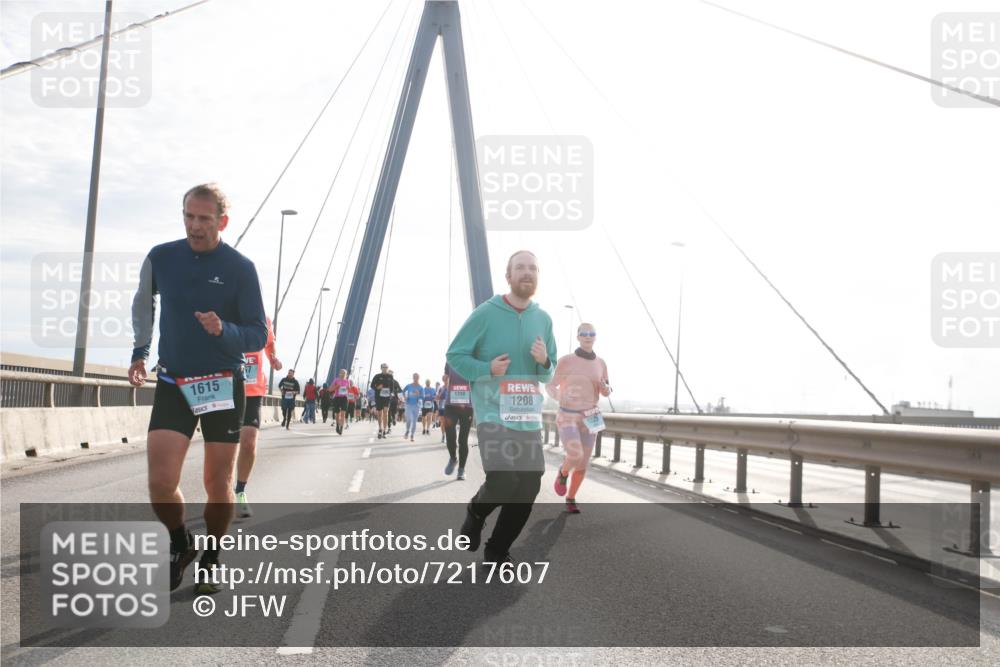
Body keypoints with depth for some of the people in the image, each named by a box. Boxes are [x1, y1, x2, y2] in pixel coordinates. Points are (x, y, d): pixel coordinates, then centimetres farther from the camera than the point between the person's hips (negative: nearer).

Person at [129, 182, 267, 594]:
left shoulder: (240, 268, -9)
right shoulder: (160, 258, -1)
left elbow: (258, 335, -7)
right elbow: (143, 302, 20)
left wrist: (224, 330, -27)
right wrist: (140, 351, 12)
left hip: (224, 385, -1)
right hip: (172, 384, 2)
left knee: (218, 484, 5)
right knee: (161, 483, -10)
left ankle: (210, 559, 28)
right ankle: (180, 544, 19)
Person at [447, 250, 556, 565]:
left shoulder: (543, 319, 9)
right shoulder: (485, 313, -5)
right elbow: (454, 355, 0)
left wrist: (544, 362, -7)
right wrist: (488, 369, -16)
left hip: (529, 417, 5)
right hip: (493, 414, -5)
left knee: (529, 487, 3)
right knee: (503, 481, -19)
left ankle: (497, 551, 22)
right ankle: (476, 511, 17)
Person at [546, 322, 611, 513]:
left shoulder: (600, 363, 3)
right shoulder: (565, 361, -10)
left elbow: (606, 392, 12)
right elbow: (549, 386, -3)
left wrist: (605, 387, -13)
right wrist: (560, 397, -26)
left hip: (589, 418, 4)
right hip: (567, 418, -4)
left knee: (583, 464, 5)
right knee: (576, 456, -24)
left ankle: (570, 499, 28)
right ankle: (563, 472, 12)